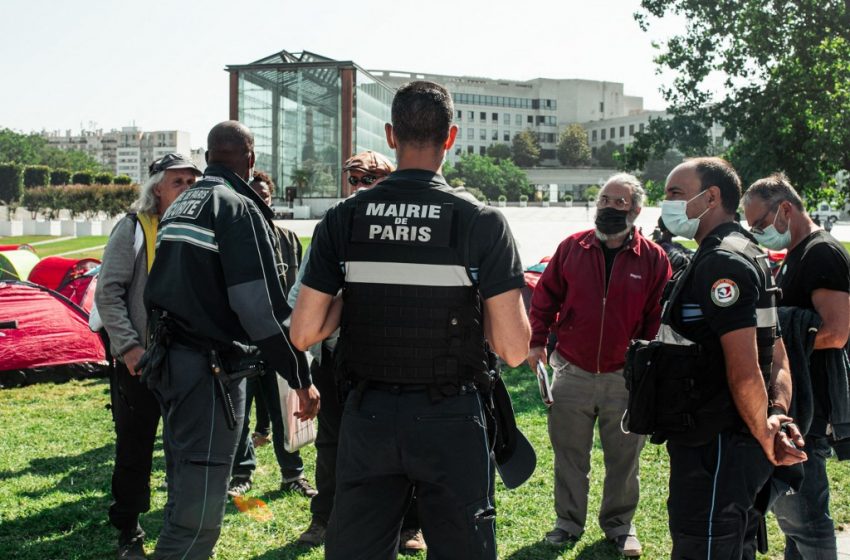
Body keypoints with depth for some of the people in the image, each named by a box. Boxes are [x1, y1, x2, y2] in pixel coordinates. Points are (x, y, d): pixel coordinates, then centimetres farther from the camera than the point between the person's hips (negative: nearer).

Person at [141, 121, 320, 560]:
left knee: (184, 493, 20)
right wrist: (301, 378, -15)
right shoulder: (238, 208, -12)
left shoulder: (179, 206, 15)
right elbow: (259, 305, -19)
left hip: (168, 360, 9)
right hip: (211, 370, -9)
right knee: (198, 511, -4)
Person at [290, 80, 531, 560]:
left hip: (368, 415, 2)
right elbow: (514, 349, -11)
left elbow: (303, 333, -3)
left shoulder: (343, 220, -3)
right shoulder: (483, 223, -10)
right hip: (450, 417, -2)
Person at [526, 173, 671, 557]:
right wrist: (537, 341, -3)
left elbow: (659, 317, -1)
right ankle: (569, 521, 27)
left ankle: (619, 524, 29)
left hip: (626, 378, -1)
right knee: (569, 454, 11)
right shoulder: (571, 248, 1)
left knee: (623, 459, 11)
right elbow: (545, 297, 6)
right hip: (572, 374, 1)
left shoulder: (653, 258, -2)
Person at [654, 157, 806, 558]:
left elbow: (744, 370, -23)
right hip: (721, 445, 11)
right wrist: (779, 414, -1)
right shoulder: (749, 255, 17)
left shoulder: (721, 262, -17)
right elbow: (778, 357, 14)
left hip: (716, 450, -11)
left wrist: (764, 438, -11)